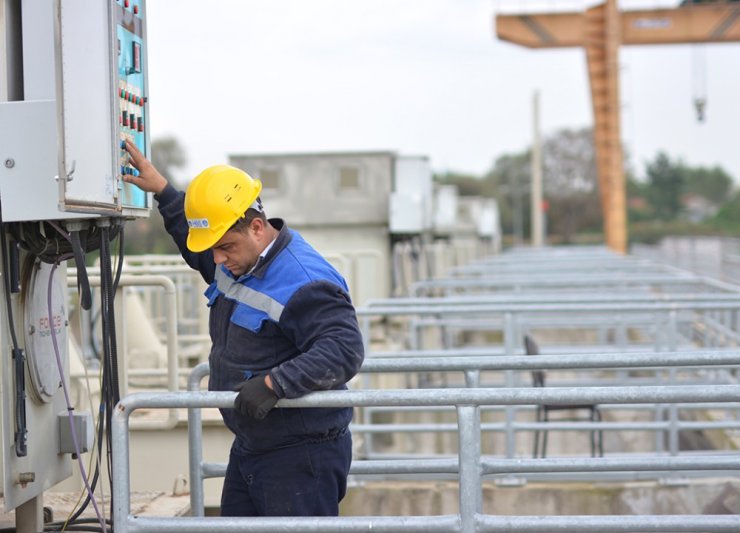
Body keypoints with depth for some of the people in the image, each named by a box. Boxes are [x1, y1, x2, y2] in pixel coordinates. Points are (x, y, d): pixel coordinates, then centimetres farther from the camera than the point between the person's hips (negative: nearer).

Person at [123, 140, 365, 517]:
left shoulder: (305, 282, -24)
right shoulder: (235, 262, 8)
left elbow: (344, 351, -32)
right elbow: (194, 238, 31)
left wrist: (273, 384, -37)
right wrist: (162, 191, 22)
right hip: (248, 450, 10)